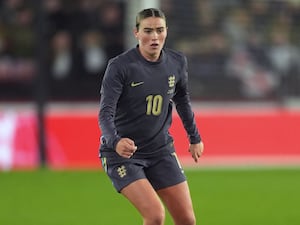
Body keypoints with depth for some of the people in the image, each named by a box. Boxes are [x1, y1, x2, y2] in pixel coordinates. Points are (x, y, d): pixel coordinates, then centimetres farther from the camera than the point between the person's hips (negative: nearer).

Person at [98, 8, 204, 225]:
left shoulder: (177, 62, -1)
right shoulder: (120, 66, -17)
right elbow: (106, 112, -25)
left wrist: (195, 137, 24)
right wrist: (115, 141, -43)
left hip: (161, 150, 6)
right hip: (122, 152, -5)